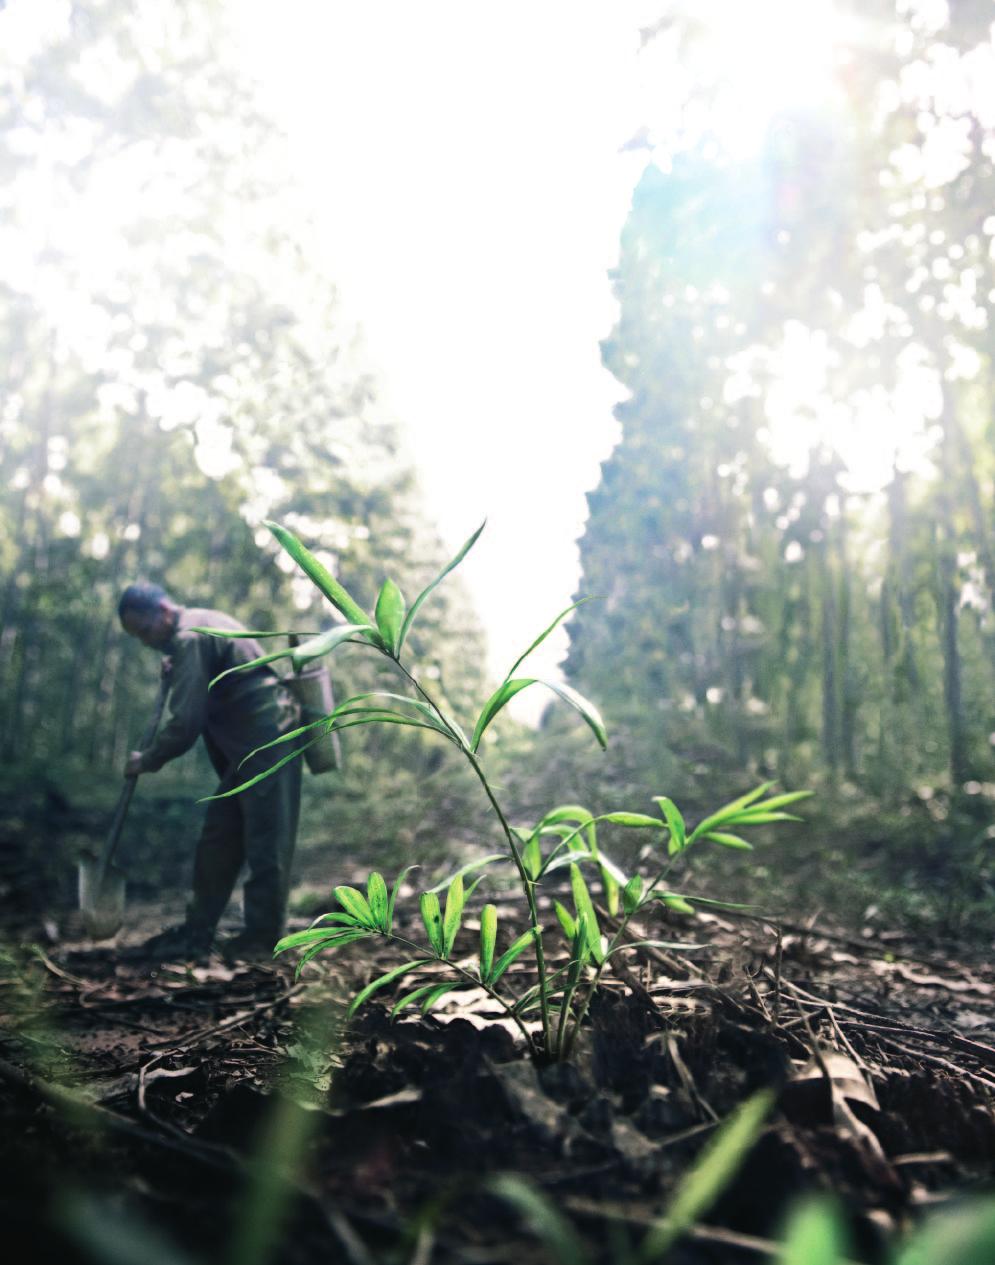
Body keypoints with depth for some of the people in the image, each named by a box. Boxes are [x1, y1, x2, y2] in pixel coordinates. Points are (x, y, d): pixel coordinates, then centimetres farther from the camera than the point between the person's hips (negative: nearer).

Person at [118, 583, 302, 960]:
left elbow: (185, 723, -17)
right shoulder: (204, 622, 17)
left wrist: (146, 760, -2)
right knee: (218, 840, 12)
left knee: (264, 846, -3)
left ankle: (262, 937, 5)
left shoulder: (189, 638, -14)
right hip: (251, 747, 11)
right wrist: (176, 672, 17)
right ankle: (198, 932, 19)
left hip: (265, 744, -11)